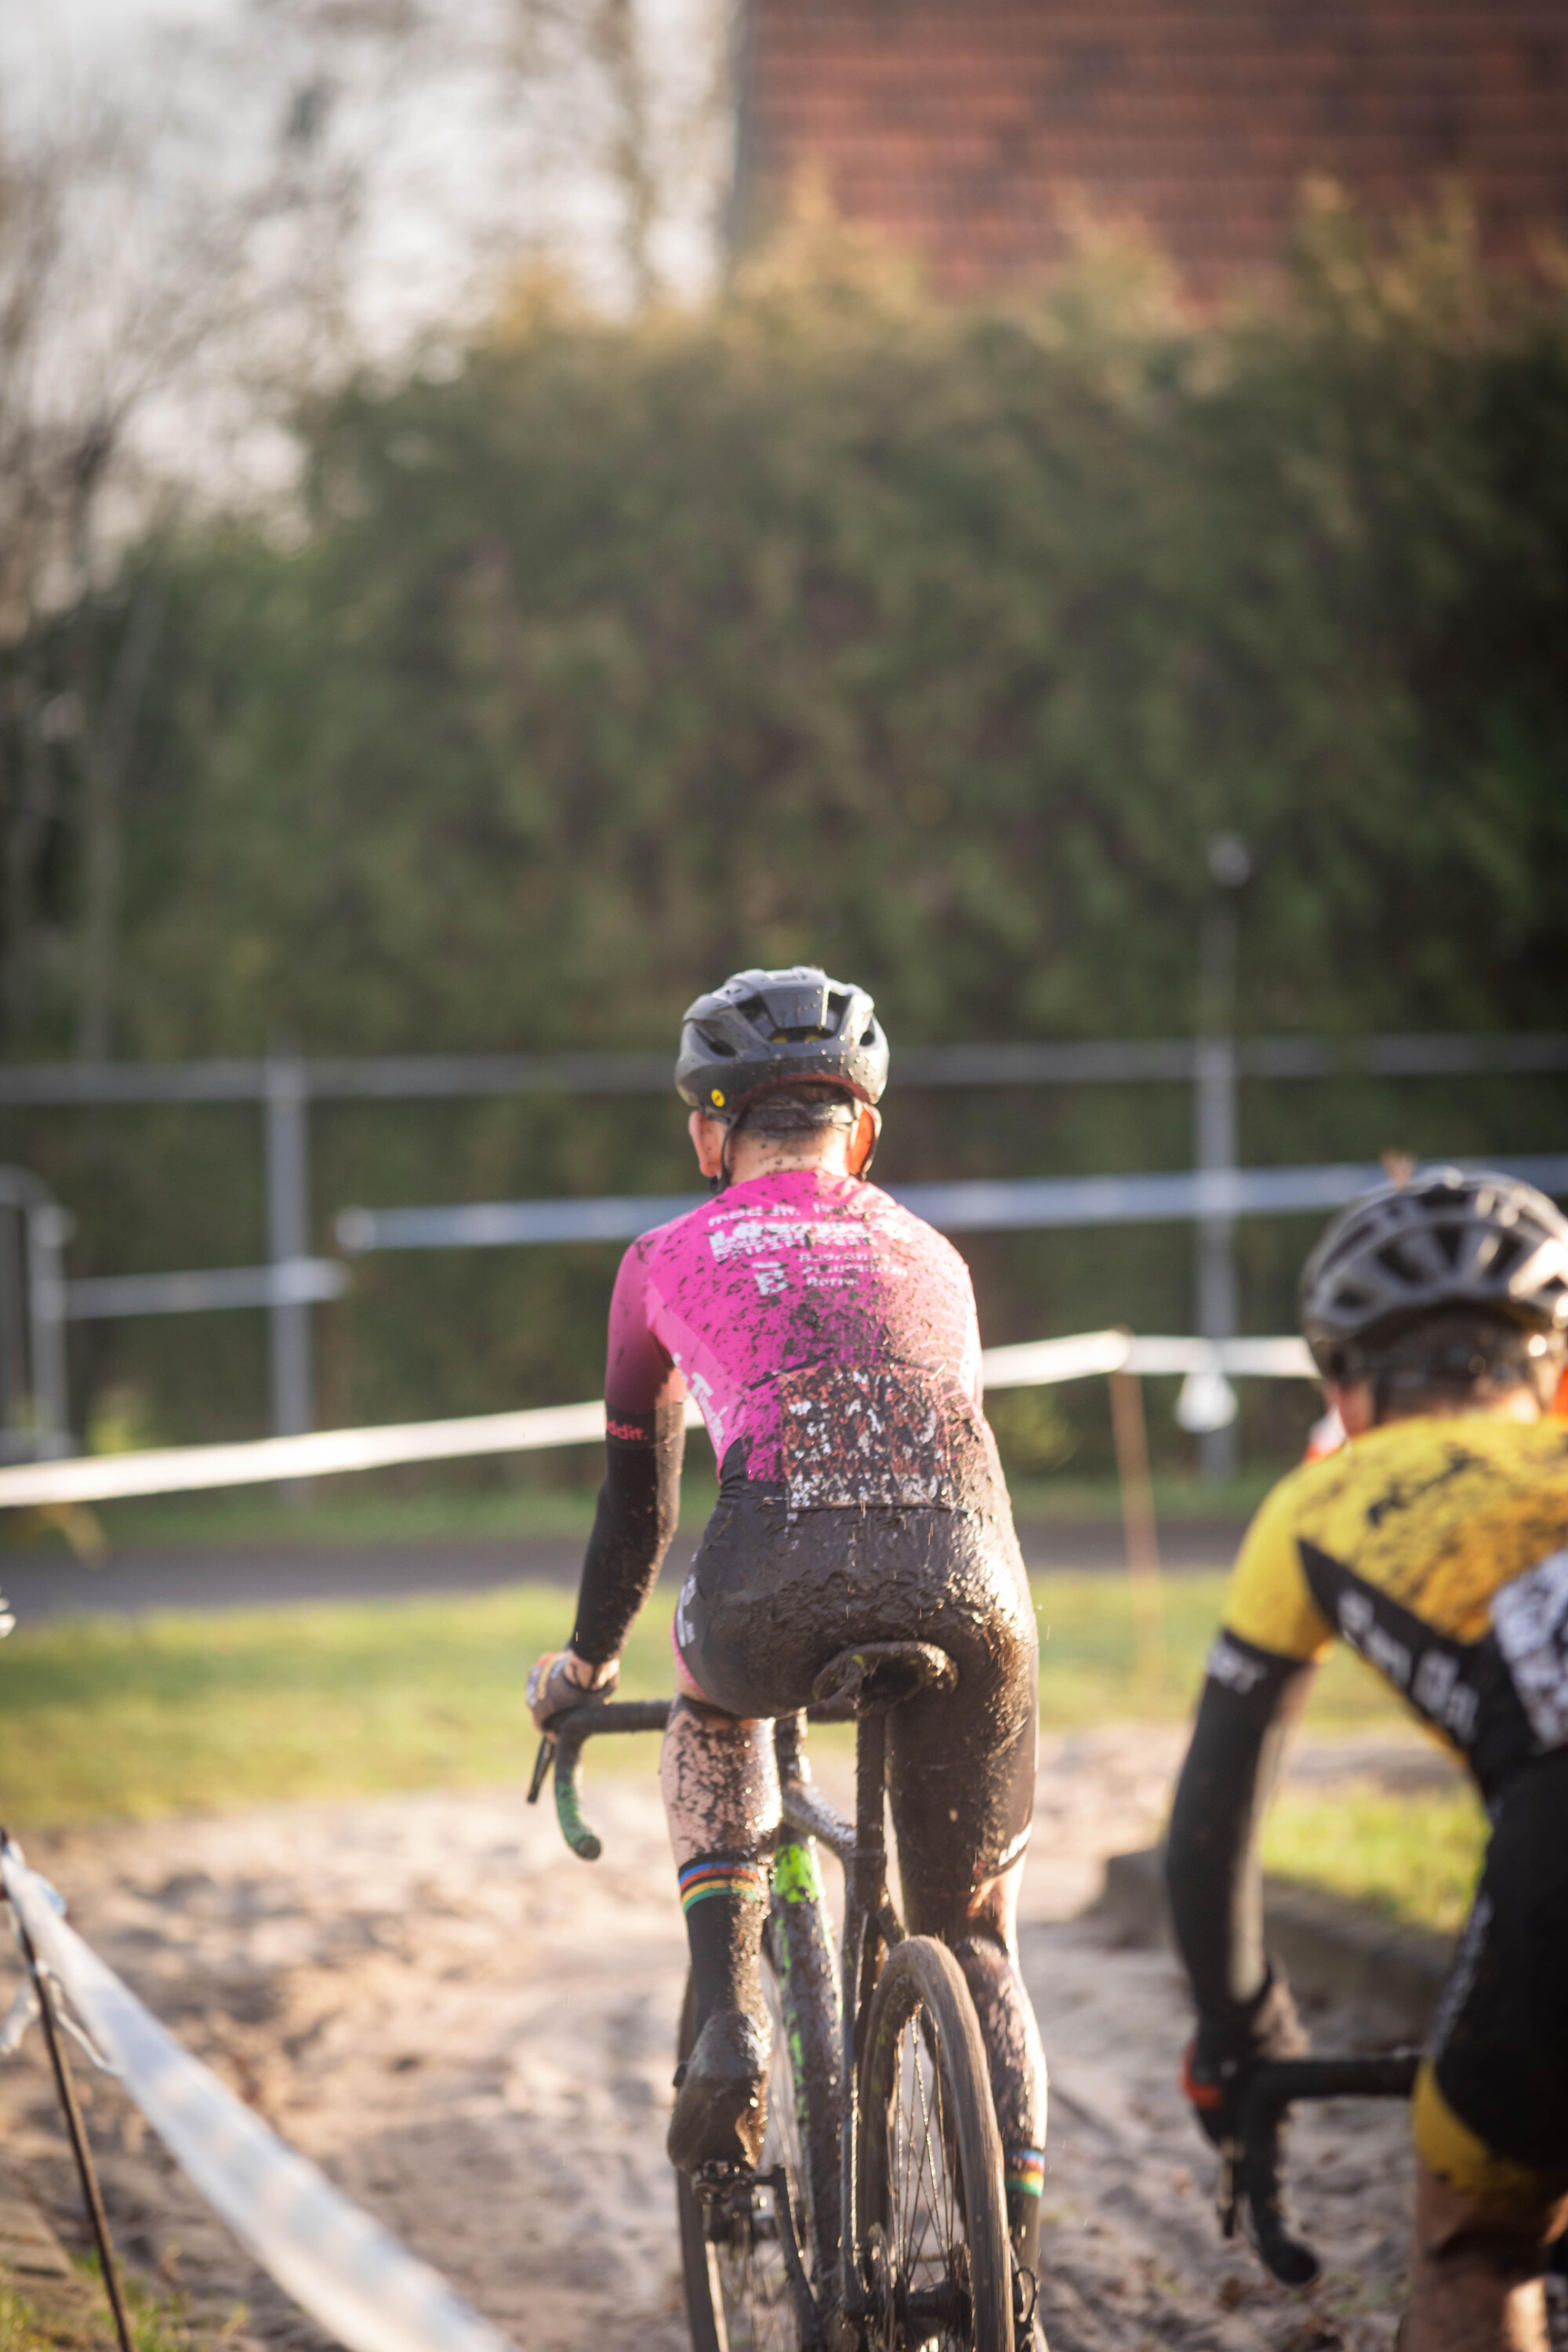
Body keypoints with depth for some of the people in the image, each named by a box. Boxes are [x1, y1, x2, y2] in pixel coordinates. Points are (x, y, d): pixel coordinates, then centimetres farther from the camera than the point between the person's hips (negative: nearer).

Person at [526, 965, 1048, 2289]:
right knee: (977, 1944, 19)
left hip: (778, 1597, -1)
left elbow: (636, 1494, 35)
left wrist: (585, 1667, 52)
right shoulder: (931, 1257, 31)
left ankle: (730, 2017, 18)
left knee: (714, 1711, 37)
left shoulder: (672, 1261, 25)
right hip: (967, 1592, 1)